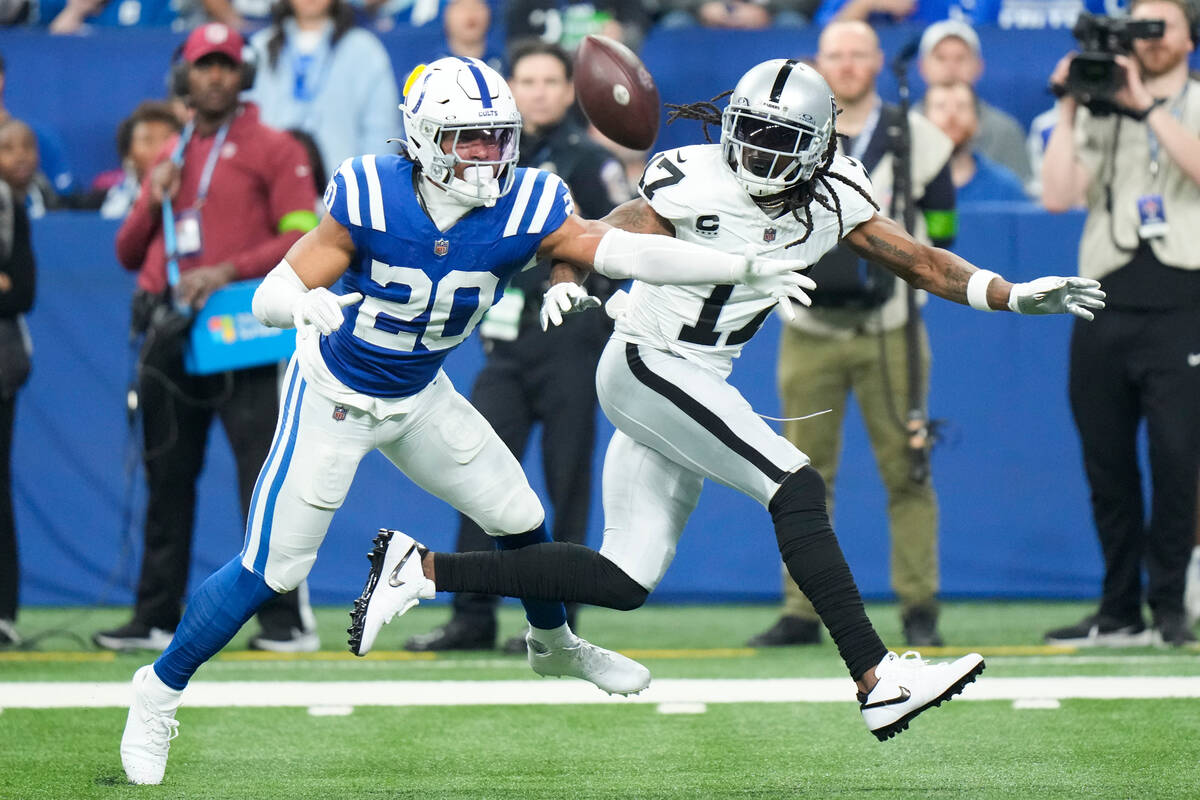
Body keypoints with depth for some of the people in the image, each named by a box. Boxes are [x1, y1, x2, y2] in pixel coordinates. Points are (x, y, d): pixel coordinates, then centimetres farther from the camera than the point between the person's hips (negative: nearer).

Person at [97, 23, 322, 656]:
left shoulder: (271, 149, 3)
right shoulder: (168, 159, 20)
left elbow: (303, 238, -7)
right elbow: (129, 254, 20)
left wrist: (228, 271, -18)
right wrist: (154, 203, 1)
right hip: (170, 335, 6)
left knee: (263, 477, -11)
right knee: (166, 479, 7)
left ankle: (286, 620, -11)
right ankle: (156, 619, 11)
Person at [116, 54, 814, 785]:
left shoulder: (525, 209, -21)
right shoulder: (371, 200, -29)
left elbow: (628, 252, -29)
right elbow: (270, 297, -26)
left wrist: (746, 268, -38)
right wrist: (304, 305, -50)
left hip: (418, 396, 4)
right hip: (333, 395, -4)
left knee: (518, 517, 12)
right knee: (272, 568, -7)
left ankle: (553, 643, 42)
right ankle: (160, 691, 11)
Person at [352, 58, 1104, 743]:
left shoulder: (832, 197, 1)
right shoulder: (699, 185, -18)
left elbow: (919, 260, 4)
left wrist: (1017, 296, -5)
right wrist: (567, 282, -40)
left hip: (699, 385, 8)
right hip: (647, 367, -8)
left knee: (627, 579, 7)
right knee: (797, 489, -20)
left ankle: (423, 568, 12)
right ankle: (879, 681, -22)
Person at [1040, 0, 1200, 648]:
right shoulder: (1098, 114, 16)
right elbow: (1059, 196, 3)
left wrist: (1147, 105, -14)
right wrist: (1068, 110, -2)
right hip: (1104, 304, 3)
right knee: (1106, 464, 4)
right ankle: (1119, 613, 11)